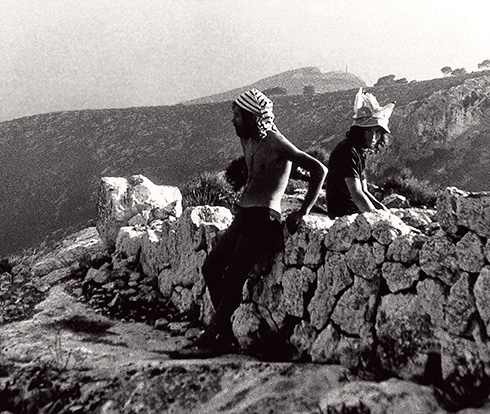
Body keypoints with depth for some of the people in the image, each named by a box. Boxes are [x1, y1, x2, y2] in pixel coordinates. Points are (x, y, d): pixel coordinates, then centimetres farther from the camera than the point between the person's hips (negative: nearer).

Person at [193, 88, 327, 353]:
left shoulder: (276, 144, -11)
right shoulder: (247, 142, 15)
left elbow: (319, 170, -14)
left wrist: (304, 211, -14)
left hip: (264, 220, -9)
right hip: (243, 216, 9)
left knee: (233, 278, -12)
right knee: (211, 267, -1)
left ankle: (215, 331, 2)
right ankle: (226, 330, 5)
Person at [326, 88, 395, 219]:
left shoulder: (361, 152, 10)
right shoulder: (348, 151, -20)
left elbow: (364, 191, 12)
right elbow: (357, 194, -25)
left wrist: (382, 208, -3)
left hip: (357, 212, 9)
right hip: (344, 214, -9)